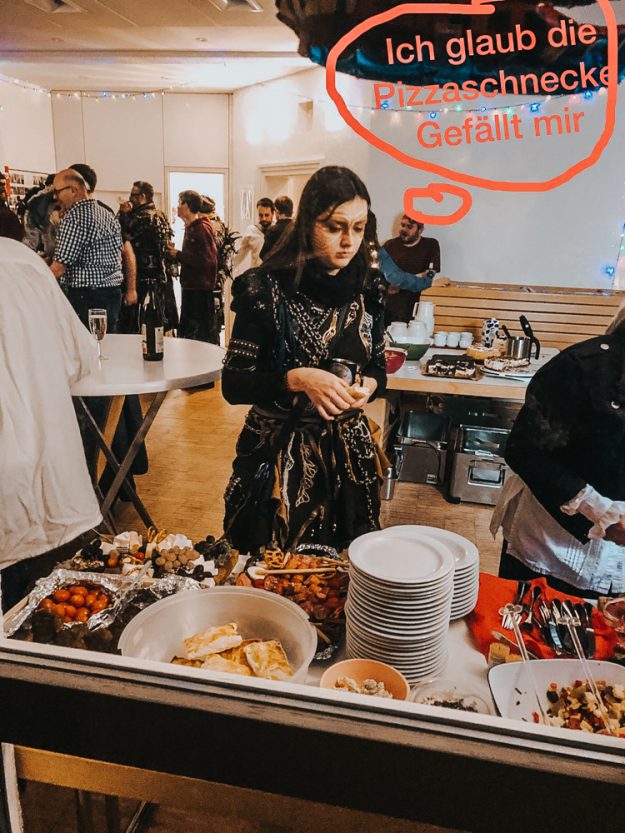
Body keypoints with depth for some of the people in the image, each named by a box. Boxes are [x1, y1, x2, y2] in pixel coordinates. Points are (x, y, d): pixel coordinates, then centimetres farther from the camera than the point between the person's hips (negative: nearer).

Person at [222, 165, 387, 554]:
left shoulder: (368, 287, 1)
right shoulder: (266, 288, -12)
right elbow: (233, 384, -12)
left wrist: (369, 385, -11)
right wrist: (296, 379, -27)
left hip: (349, 452, 4)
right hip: (277, 454, -3)